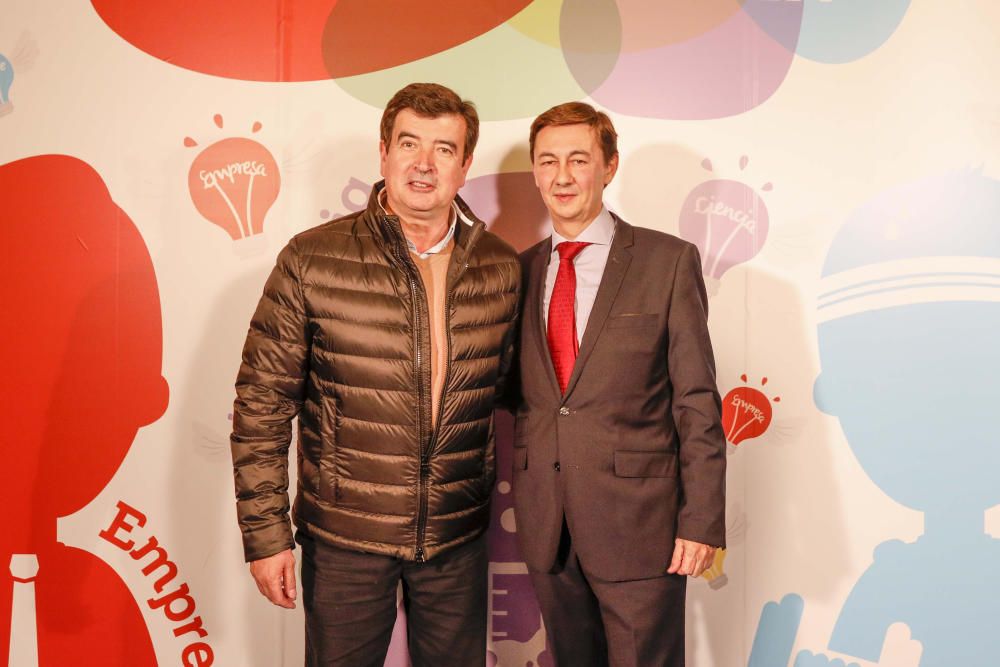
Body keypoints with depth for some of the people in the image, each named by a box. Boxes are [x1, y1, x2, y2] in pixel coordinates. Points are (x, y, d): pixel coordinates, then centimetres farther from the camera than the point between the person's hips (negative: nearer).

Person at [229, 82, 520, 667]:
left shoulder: (503, 268, 0)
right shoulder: (312, 259, -9)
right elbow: (262, 403, -6)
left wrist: (486, 490, 12)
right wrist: (266, 533, -7)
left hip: (459, 538, 3)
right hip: (344, 536, -2)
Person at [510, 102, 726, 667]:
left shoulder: (669, 261, -5)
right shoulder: (521, 270, 7)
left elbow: (697, 399, -7)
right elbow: (519, 391, 10)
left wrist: (702, 520, -11)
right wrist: (525, 498, 3)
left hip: (638, 522, -4)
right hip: (547, 526, 4)